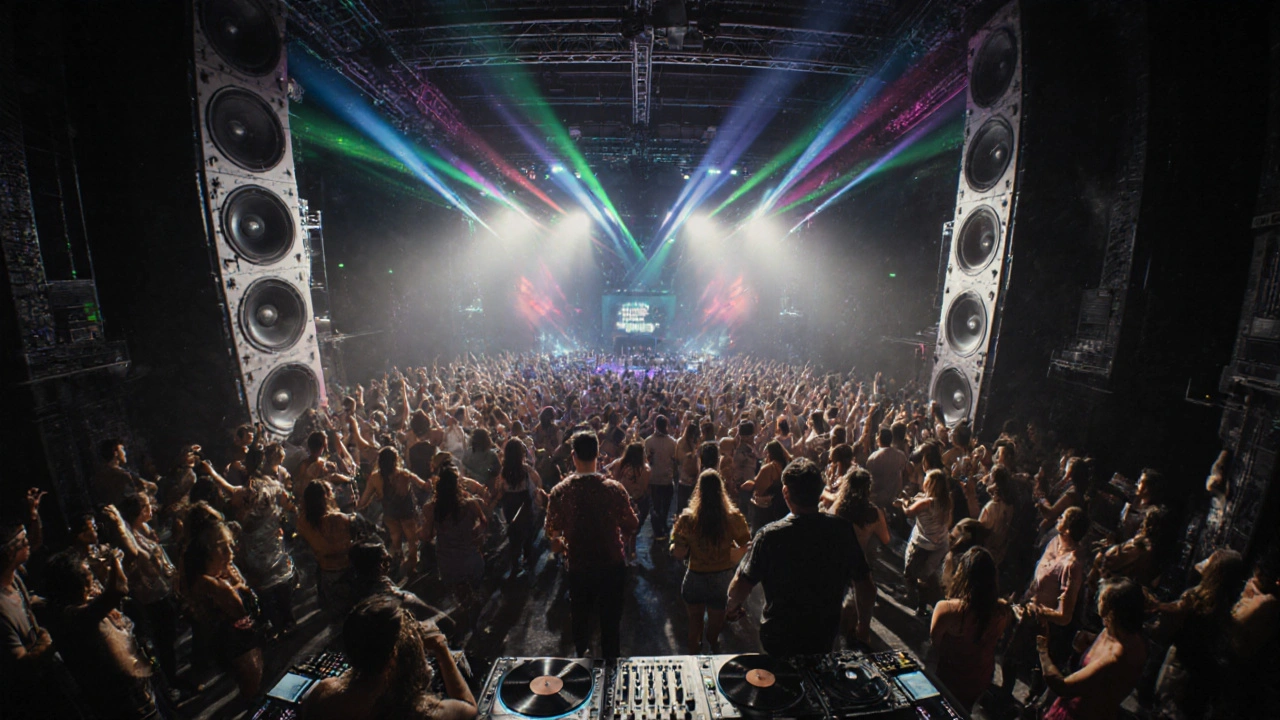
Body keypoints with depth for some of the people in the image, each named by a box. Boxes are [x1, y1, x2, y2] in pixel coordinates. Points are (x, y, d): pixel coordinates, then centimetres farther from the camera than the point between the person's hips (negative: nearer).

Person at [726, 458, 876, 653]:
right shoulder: (843, 529, -16)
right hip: (826, 638, 3)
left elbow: (741, 585, -20)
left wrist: (732, 606, 2)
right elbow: (866, 586, -7)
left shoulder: (771, 535, -26)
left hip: (779, 639, -3)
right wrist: (864, 627, 11)